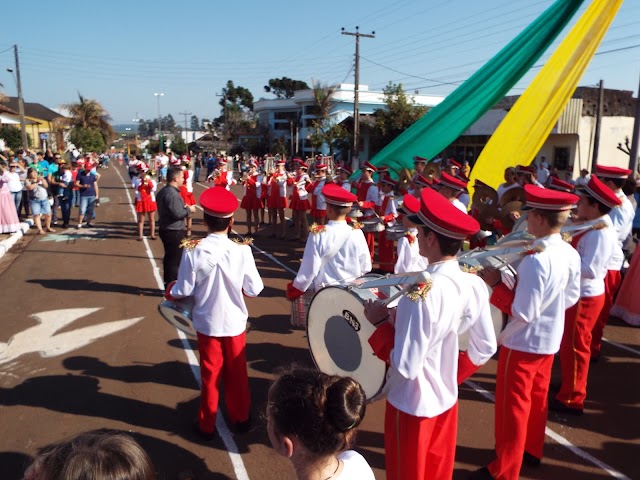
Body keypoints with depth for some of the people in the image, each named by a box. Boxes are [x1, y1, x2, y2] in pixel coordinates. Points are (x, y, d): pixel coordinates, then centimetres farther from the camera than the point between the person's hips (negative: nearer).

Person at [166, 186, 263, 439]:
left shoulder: (193, 251, -17)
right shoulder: (242, 250, -17)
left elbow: (184, 290, -11)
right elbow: (254, 289, -11)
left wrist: (169, 292, 11)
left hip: (207, 323, 0)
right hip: (235, 322, 0)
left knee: (210, 374, 16)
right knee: (237, 373, 18)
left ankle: (207, 425, 30)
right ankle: (241, 418, 35)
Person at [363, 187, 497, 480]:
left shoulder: (420, 295, -31)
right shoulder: (475, 285, -9)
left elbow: (406, 367, -28)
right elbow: (485, 349, 1)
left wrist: (381, 323, -17)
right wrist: (454, 375, 13)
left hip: (412, 405, -6)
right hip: (447, 399, 6)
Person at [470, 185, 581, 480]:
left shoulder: (536, 260, -30)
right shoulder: (571, 253, -3)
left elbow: (522, 313, -28)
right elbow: (571, 298, 9)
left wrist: (495, 285, -20)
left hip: (524, 342, -8)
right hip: (550, 339, 8)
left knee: (512, 405, 6)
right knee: (536, 398, 24)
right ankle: (531, 450, 43)